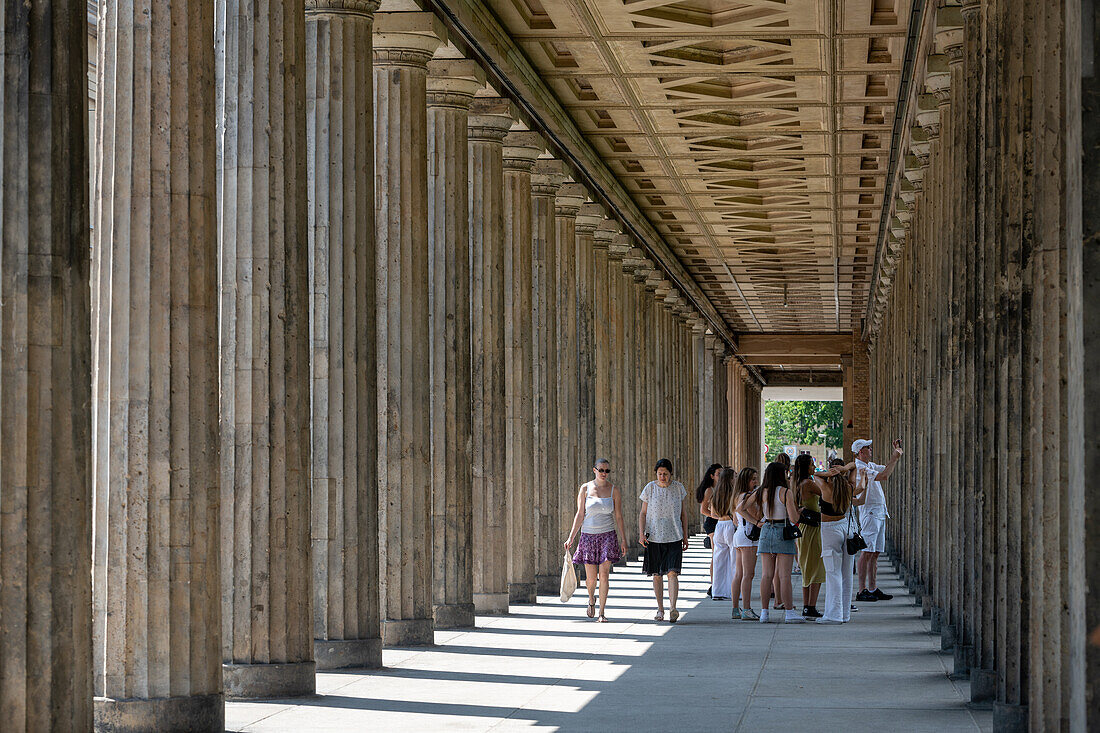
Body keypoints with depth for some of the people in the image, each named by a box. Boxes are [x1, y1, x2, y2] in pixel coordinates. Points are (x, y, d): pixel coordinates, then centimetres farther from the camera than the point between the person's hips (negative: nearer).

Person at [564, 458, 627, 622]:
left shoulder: (614, 490, 3)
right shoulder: (585, 489, 2)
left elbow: (618, 516, 5)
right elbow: (580, 515, 3)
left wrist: (623, 539, 3)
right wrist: (571, 537, -3)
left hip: (607, 535, 0)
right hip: (588, 535, 0)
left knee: (604, 574, -10)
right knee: (590, 578, 2)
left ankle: (602, 612, -3)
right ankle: (592, 599, 36)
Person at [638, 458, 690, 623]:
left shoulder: (678, 488, 4)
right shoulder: (650, 488, 2)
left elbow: (683, 513, 12)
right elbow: (643, 513, 4)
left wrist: (685, 535, 10)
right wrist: (641, 533, -9)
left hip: (674, 537, -1)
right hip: (654, 537, 1)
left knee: (672, 572, -13)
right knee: (657, 575, 5)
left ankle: (672, 608, -20)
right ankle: (660, 609, 15)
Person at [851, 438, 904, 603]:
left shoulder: (870, 465, 17)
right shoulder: (859, 467, -15)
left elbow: (886, 469, 30)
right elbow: (884, 475, -22)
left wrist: (896, 455, 19)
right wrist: (896, 457, -12)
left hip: (880, 513, 10)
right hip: (869, 513, -10)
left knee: (875, 552, 10)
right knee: (867, 552, -10)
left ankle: (873, 589, 12)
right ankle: (862, 590, -11)